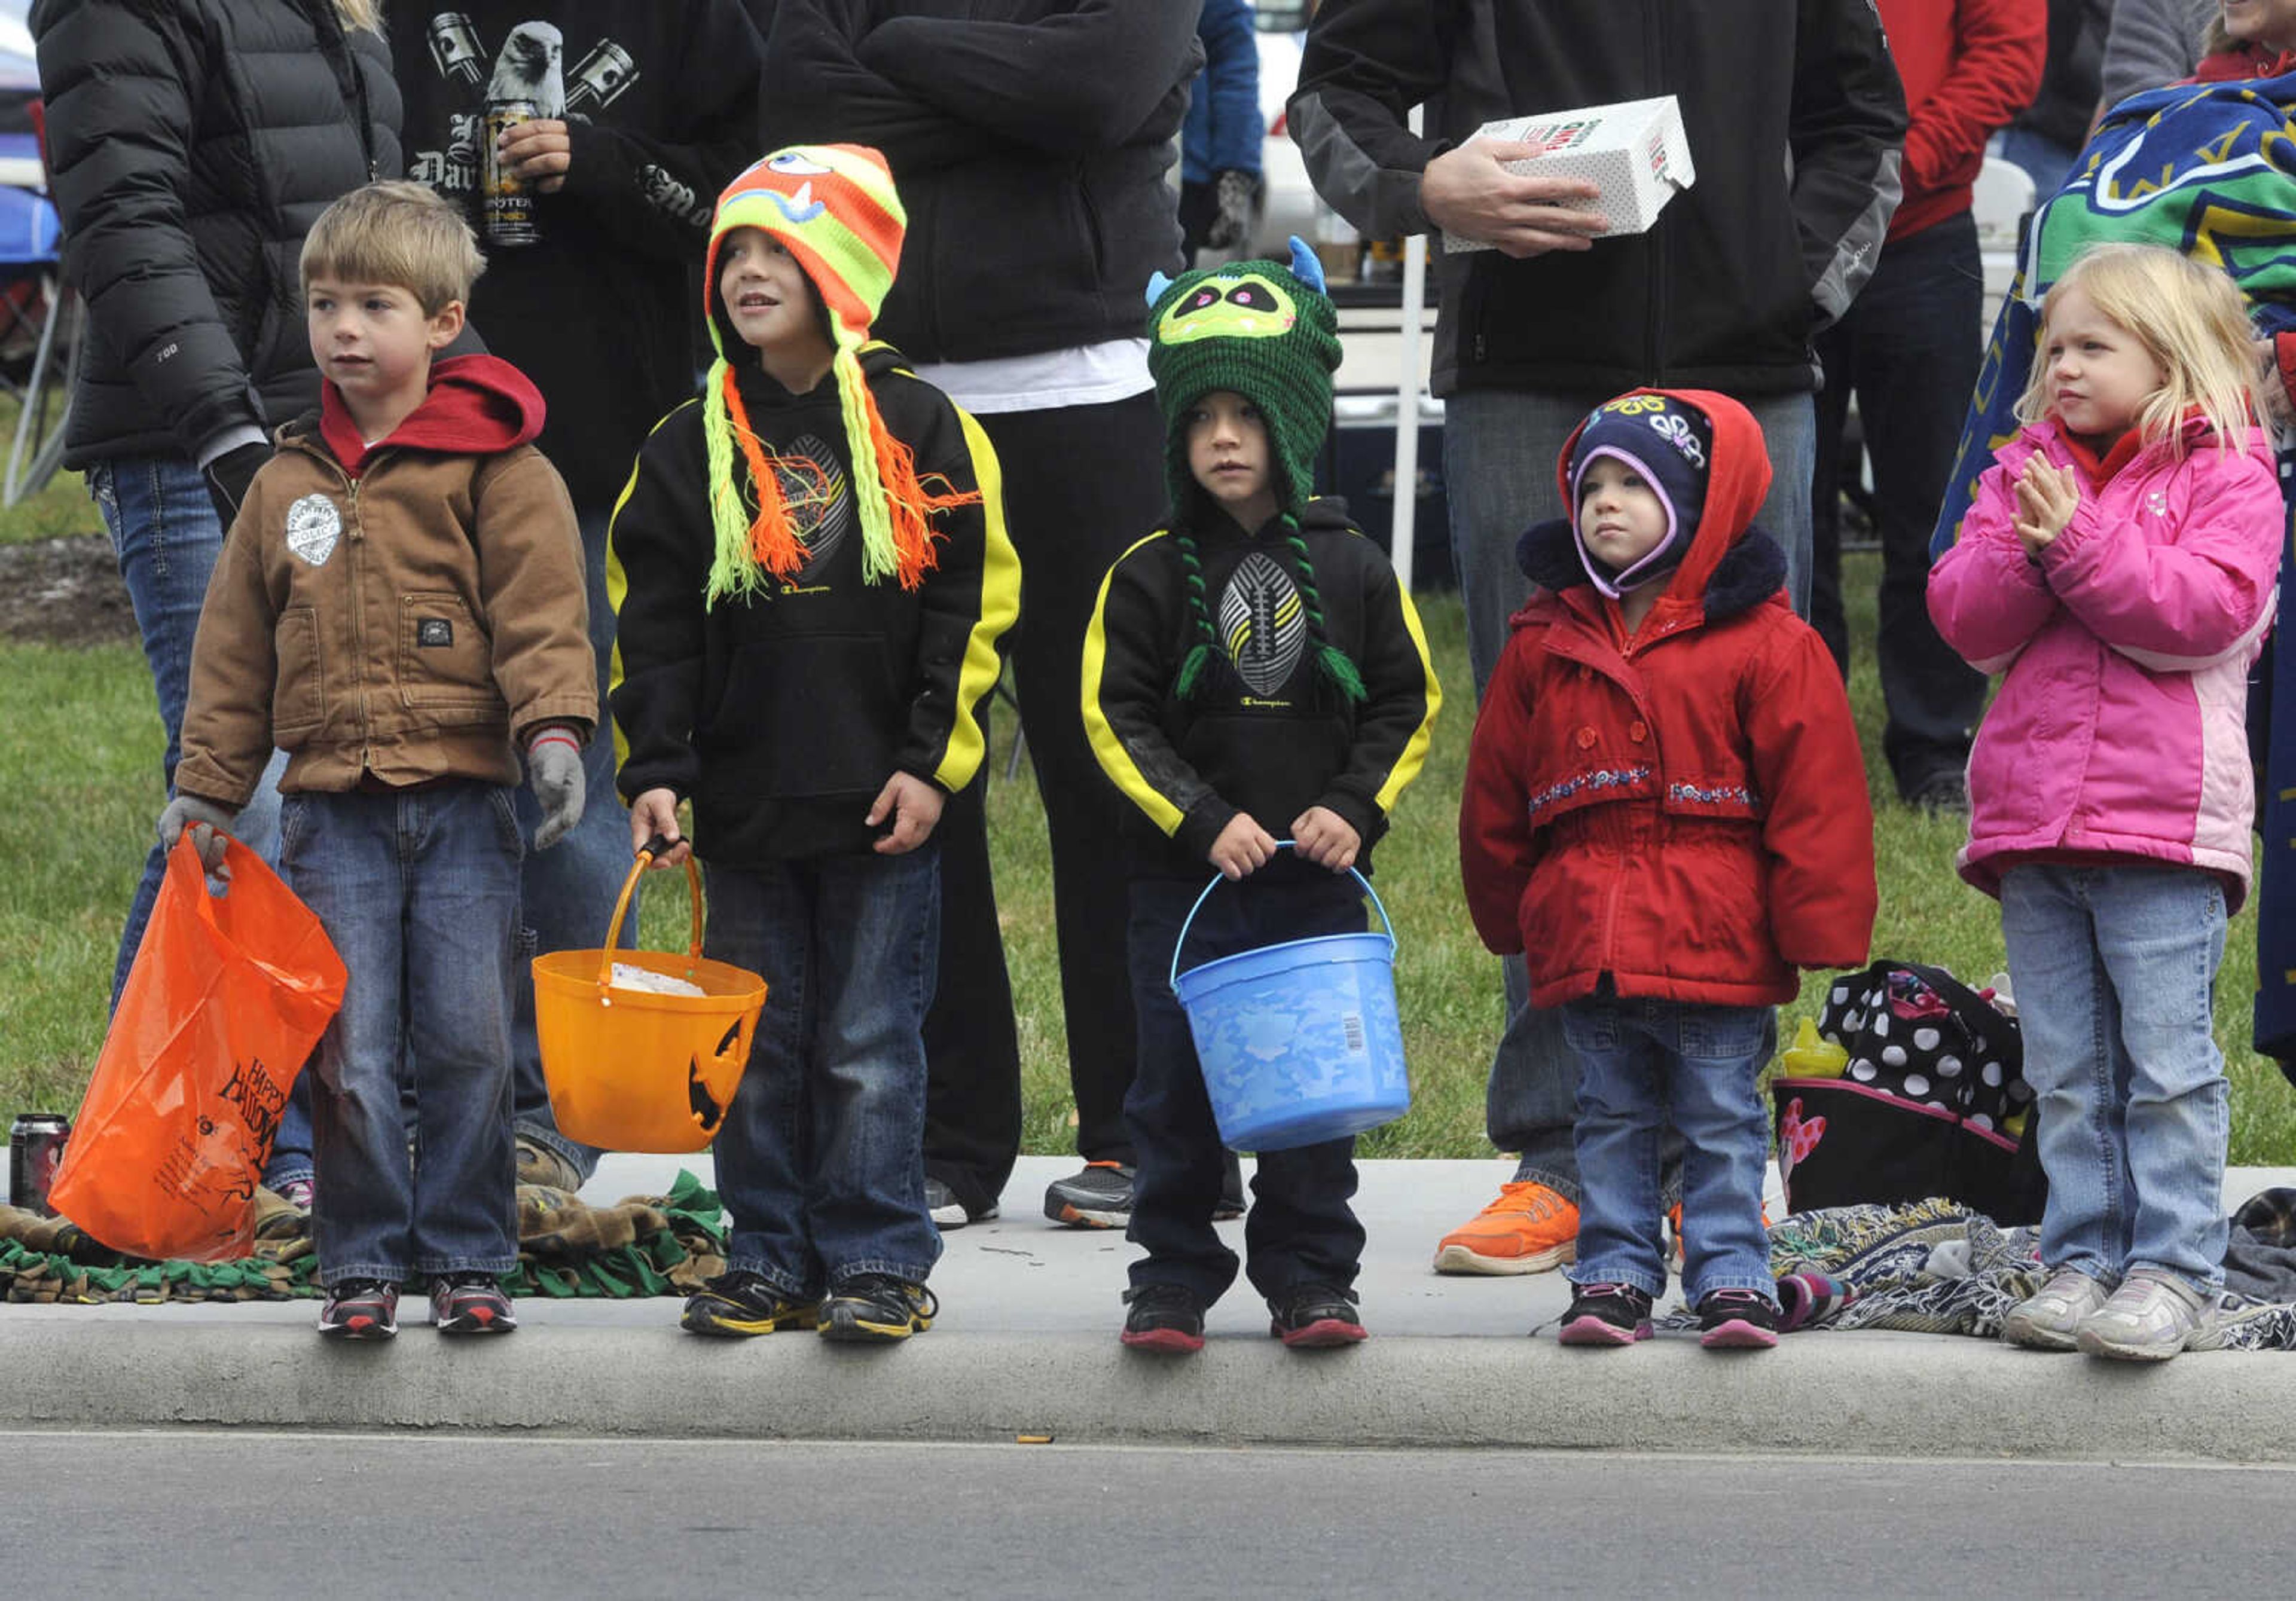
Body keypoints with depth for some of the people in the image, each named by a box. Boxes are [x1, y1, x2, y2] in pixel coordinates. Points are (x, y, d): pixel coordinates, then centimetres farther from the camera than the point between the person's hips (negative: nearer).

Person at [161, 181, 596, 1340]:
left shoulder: (497, 471, 0)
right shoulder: (288, 485, 12)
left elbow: (541, 613, -6)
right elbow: (234, 649, 16)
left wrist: (552, 730, -20)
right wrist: (205, 789, 13)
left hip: (465, 804, -2)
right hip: (332, 813, 3)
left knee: (467, 1044, 0)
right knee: (349, 1053, -1)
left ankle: (466, 1258, 10)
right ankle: (361, 1266, 8)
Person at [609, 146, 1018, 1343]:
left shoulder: (918, 427, -1)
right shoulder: (693, 446, 6)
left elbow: (969, 606, -1)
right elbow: (652, 625, 5)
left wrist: (933, 761, -7)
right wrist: (656, 772, -4)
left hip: (882, 805, -3)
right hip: (745, 802, 3)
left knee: (871, 1046, 0)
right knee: (757, 1043, 7)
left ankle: (877, 1262, 7)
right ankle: (767, 1259, 15)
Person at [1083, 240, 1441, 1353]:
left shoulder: (1350, 569, 2)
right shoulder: (1152, 575, -2)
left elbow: (1406, 705, 6)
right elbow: (1118, 719, -4)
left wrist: (1354, 811, -8)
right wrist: (1205, 821, -14)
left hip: (1318, 882, 1)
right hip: (1184, 877, -1)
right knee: (1177, 1084, 2)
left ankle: (1310, 1279, 12)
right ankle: (1173, 1277, 11)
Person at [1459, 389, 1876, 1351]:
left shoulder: (1764, 647, -5)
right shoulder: (1546, 648, 6)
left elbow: (1815, 796, -5)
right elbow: (1494, 801, 15)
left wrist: (1817, 933, -8)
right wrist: (1510, 915, 15)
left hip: (1717, 947, -4)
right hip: (1586, 945, 4)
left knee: (1722, 1121, 3)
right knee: (1611, 1120, 10)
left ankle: (1731, 1278, 10)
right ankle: (1615, 1277, 16)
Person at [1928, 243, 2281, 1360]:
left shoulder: (2225, 478, -1)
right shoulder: (2024, 474, 14)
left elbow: (2207, 611, -16)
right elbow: (1965, 620, 5)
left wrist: (2081, 543, -17)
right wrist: (2031, 554, -13)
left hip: (2163, 820, -5)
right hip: (2030, 821, 5)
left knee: (2166, 1066, -6)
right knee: (2067, 1073, 9)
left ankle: (2174, 1269, -3)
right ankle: (2082, 1261, 14)